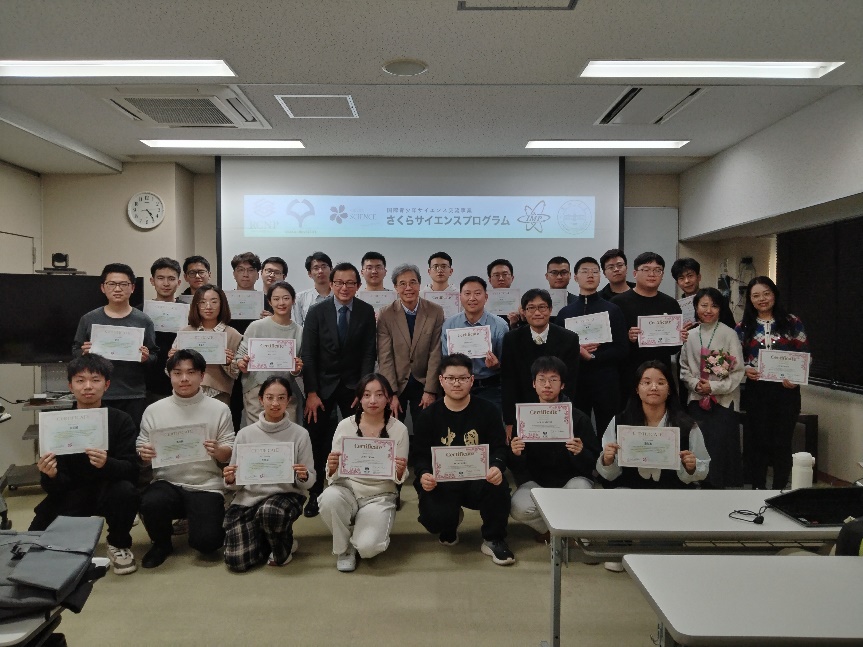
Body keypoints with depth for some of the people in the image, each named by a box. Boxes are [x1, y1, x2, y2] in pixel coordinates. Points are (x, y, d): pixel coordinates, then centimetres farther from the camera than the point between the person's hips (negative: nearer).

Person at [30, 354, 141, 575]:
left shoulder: (121, 420, -11)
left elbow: (132, 468, -18)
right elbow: (57, 486, -8)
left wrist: (107, 464, -39)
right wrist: (50, 475, -32)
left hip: (107, 490, -2)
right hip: (71, 494, 2)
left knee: (126, 490, -34)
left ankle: (119, 545, -5)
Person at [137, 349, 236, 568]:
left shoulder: (219, 409, 1)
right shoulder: (154, 410, 6)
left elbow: (229, 454, 2)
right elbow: (140, 449, 7)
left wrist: (218, 451, -20)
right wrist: (143, 454, -16)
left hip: (206, 486, -1)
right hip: (167, 483, 2)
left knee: (205, 541, -21)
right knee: (151, 503, -33)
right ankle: (162, 543, 3)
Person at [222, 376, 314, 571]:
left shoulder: (300, 434, -3)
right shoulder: (245, 434, 1)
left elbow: (310, 481, 0)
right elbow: (236, 483, 6)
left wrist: (303, 477, -22)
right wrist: (230, 480, -17)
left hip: (285, 495, -2)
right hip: (248, 498, 2)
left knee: (269, 511, -37)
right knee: (237, 561, -13)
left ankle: (285, 545, -2)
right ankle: (266, 539, 21)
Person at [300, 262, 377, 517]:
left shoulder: (366, 312, -4)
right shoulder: (317, 312, -7)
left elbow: (368, 354, -4)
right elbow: (308, 354, -7)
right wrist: (311, 393, -12)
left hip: (353, 385, 1)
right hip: (322, 384, 0)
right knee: (317, 439, 1)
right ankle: (315, 493, 16)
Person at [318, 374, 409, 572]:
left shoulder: (399, 429, -6)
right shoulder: (345, 425, -4)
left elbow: (399, 479, 0)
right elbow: (333, 475, -1)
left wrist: (400, 472, -24)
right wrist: (332, 468, -25)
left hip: (380, 497, -1)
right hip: (348, 489, 2)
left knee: (367, 548, -26)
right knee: (329, 498, -33)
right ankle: (344, 548, -3)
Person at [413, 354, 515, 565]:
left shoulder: (487, 411, 0)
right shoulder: (428, 416, 1)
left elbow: (499, 448, -5)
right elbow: (421, 455, -1)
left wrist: (497, 468, -29)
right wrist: (423, 475, -25)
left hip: (479, 479, 0)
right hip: (442, 483, 0)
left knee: (498, 485, -34)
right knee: (434, 519, -27)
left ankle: (493, 539, -4)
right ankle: (450, 524, 18)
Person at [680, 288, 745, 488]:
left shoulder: (729, 334, -6)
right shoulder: (690, 335, 5)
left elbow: (738, 371, -7)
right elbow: (684, 367, 10)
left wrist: (714, 387, -13)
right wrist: (694, 383, -7)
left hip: (724, 400, -3)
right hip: (697, 400, 3)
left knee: (719, 447, -5)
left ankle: (717, 484, 11)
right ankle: (702, 483, 17)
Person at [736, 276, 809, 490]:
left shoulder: (792, 323, 2)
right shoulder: (744, 326, 5)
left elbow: (804, 355, 2)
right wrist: (745, 369, -11)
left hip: (786, 389, -1)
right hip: (756, 390, 1)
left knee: (782, 441, 6)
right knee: (757, 439, 8)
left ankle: (780, 490, 19)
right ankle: (758, 487, 20)